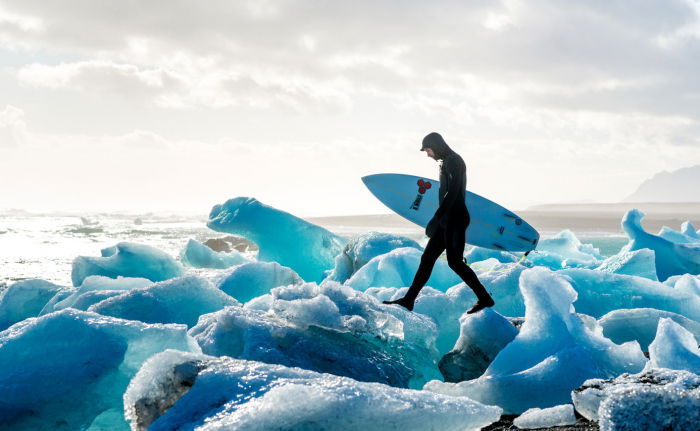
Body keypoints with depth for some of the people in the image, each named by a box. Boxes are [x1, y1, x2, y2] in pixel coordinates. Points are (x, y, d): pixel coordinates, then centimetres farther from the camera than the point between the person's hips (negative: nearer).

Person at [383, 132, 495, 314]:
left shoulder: (453, 161, -11)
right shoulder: (447, 162, 19)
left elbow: (452, 192, -22)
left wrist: (437, 217, -26)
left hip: (454, 219, -10)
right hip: (447, 220, 10)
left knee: (455, 261, -8)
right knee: (427, 258, 8)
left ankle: (484, 299, 0)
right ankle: (408, 300, 10)